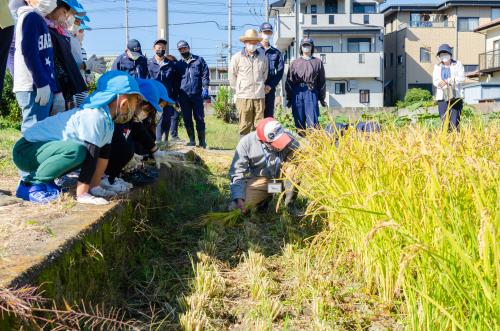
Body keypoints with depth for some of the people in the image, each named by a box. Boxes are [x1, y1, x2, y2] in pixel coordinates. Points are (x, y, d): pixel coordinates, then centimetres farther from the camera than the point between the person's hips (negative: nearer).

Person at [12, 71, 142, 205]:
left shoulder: (108, 120, 6)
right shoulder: (94, 117, -24)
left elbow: (103, 155, 11)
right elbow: (90, 157, -26)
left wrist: (94, 185, 7)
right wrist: (82, 194, -25)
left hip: (43, 148, 10)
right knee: (76, 150, -30)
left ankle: (44, 180, 11)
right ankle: (33, 184, -14)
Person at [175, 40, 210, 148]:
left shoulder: (199, 60, 9)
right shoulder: (178, 64, 16)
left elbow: (205, 75, 3)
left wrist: (205, 88, -9)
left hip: (197, 94, -3)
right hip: (184, 96, 3)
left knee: (199, 118, -2)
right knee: (187, 119, 4)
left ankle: (202, 141, 5)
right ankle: (191, 140, 12)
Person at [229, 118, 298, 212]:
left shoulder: (287, 138, -20)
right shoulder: (247, 142, -21)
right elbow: (237, 172, -16)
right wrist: (238, 198, -26)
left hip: (282, 178, 0)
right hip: (259, 180, 0)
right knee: (235, 208, -20)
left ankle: (289, 203, -11)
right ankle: (265, 197, 13)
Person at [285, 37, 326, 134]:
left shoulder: (318, 62, 13)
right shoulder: (295, 62, 15)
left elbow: (322, 81, 12)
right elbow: (289, 81, 11)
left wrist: (322, 98, 8)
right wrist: (289, 98, 5)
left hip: (311, 93, -2)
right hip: (297, 93, 2)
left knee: (312, 121, -10)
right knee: (299, 120, 3)